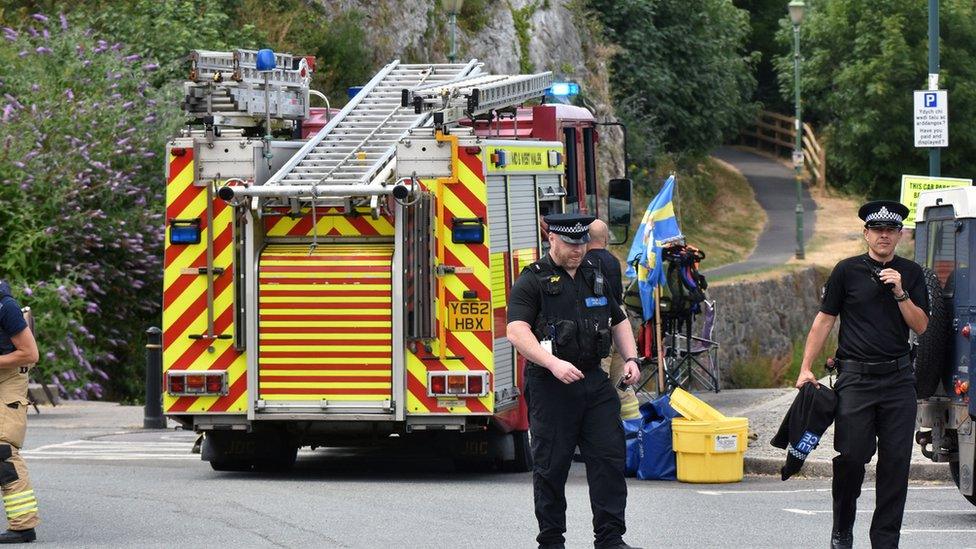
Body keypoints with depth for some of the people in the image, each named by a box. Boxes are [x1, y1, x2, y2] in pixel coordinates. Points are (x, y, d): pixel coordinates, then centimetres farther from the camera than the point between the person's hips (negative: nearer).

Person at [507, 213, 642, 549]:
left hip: (594, 382, 5)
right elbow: (517, 331, -17)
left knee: (609, 457, -2)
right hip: (550, 385, -5)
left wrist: (630, 358, 9)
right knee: (551, 466, 0)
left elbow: (618, 321, 26)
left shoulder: (595, 278, 15)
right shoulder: (532, 281, -5)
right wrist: (554, 364, -29)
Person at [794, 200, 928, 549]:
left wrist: (900, 293, -9)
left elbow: (920, 326, 5)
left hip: (898, 377, 2)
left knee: (896, 461, -1)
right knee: (851, 456, -6)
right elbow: (824, 321, 5)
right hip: (856, 376, -2)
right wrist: (806, 369, -1)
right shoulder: (847, 271, 3)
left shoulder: (911, 274, 10)